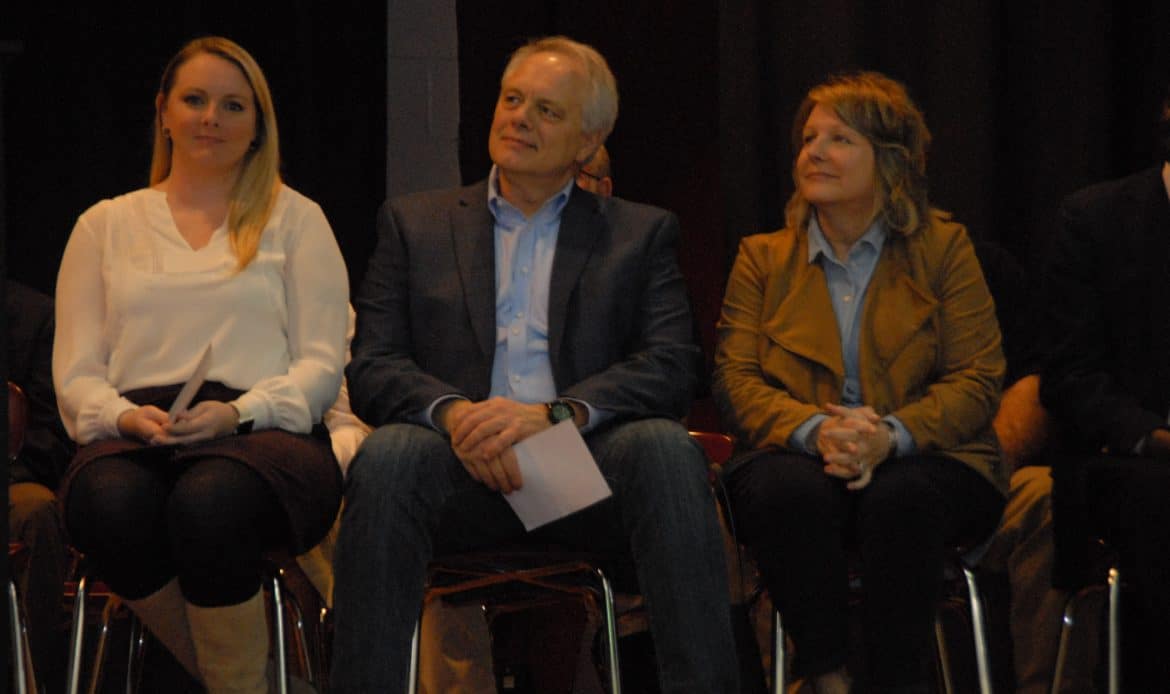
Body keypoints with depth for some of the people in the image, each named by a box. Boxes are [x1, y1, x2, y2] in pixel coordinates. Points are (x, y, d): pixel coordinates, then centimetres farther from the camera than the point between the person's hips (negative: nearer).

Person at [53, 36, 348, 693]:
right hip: (133, 435, 2)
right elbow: (75, 372, 15)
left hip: (263, 433, -2)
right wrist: (123, 416, -9)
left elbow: (322, 363, 8)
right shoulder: (106, 226, 22)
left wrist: (239, 412, -11)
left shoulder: (295, 219, 17)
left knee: (209, 504, -40)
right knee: (111, 505, -37)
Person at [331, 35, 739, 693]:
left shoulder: (642, 233, 17)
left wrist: (553, 414, -16)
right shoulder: (415, 224, 19)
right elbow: (372, 368, 9)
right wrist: (452, 413, -15)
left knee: (664, 447, -32)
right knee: (387, 454, -32)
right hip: (465, 467, 0)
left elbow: (672, 368, 2)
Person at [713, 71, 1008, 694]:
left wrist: (892, 435, -18)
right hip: (797, 460, 1)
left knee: (900, 498, -36)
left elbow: (977, 380, 2)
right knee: (789, 492, -35)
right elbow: (735, 381, 5)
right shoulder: (763, 257, 16)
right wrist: (815, 430, -17)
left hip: (921, 462, -1)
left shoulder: (943, 247, 10)